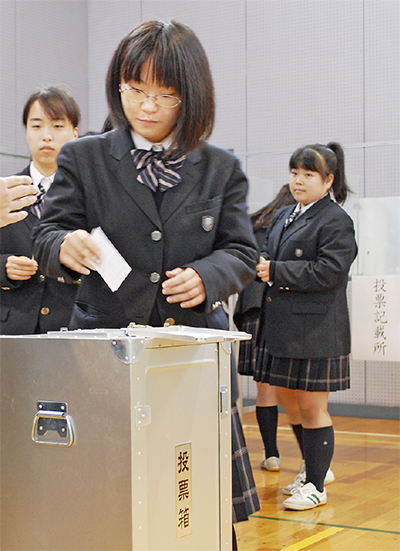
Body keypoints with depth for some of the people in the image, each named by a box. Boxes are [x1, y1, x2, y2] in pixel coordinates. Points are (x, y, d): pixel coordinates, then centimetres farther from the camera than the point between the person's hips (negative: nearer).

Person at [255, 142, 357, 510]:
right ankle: (316, 467, 33)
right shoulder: (285, 217, 15)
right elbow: (270, 254, 22)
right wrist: (263, 265, -3)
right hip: (282, 326, 8)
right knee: (287, 399, 16)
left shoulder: (336, 221, -9)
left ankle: (316, 486, 12)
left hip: (315, 328, -8)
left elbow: (329, 270, -19)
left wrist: (277, 272, -19)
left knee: (312, 407, 0)